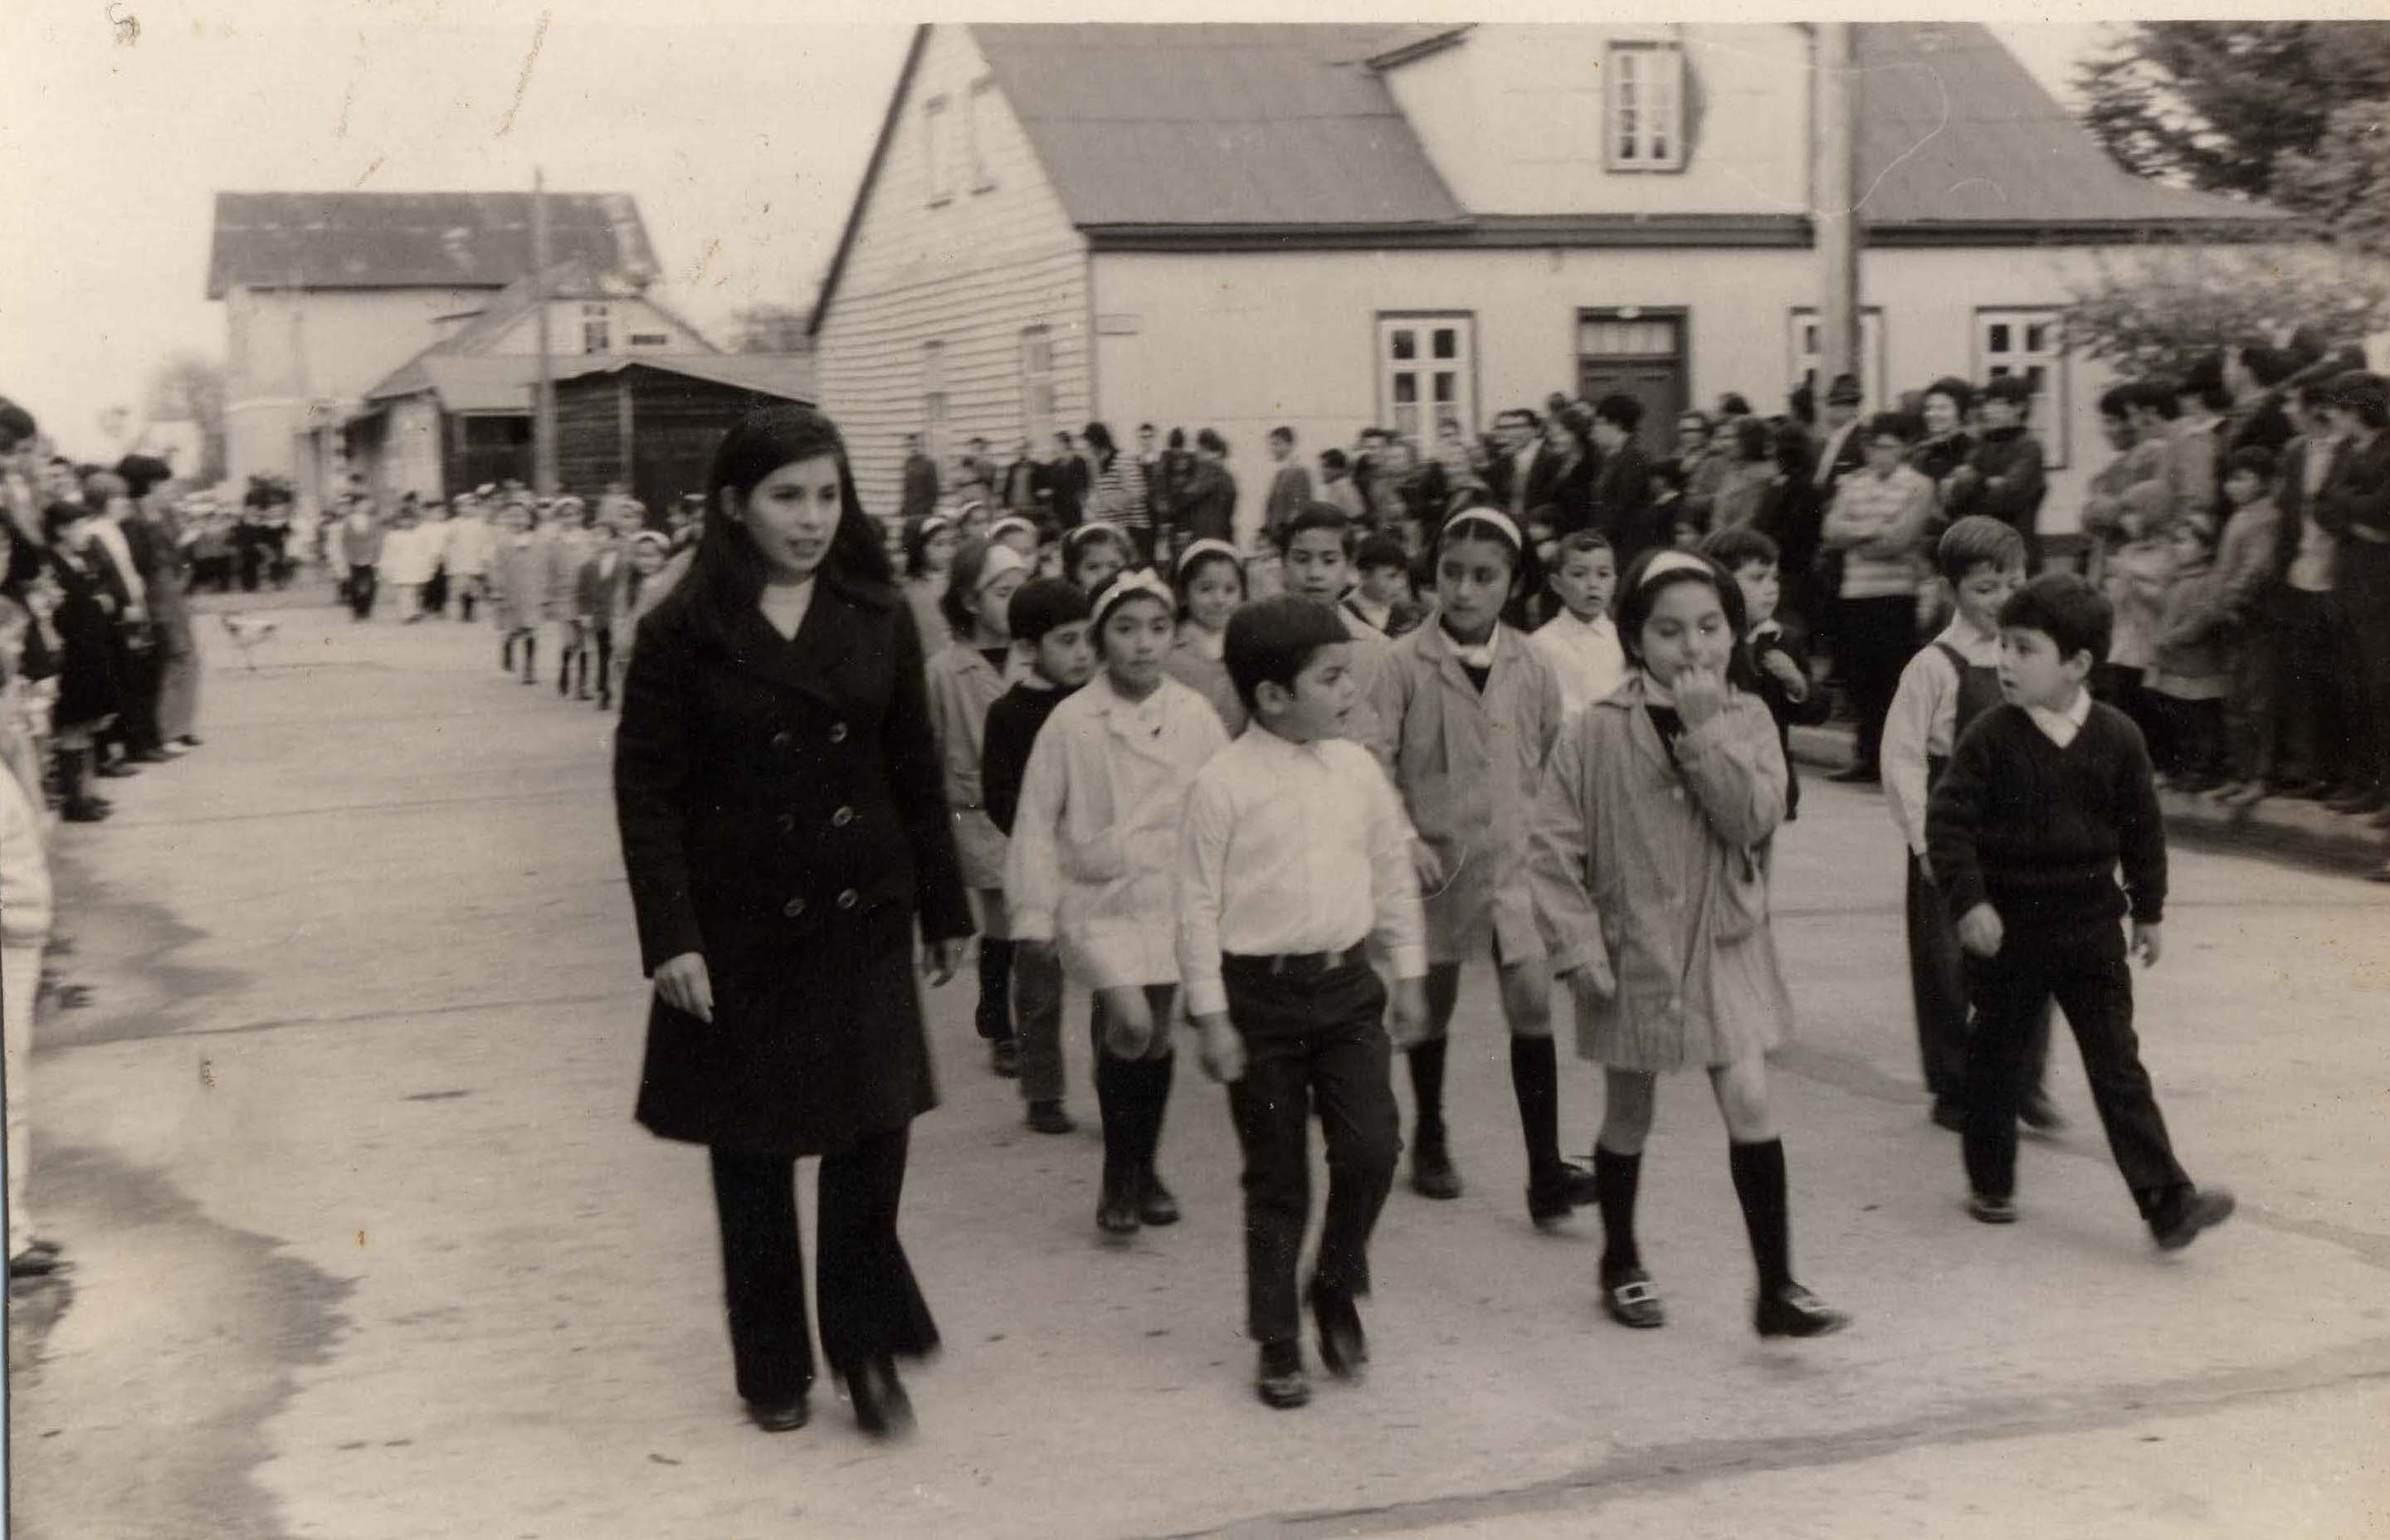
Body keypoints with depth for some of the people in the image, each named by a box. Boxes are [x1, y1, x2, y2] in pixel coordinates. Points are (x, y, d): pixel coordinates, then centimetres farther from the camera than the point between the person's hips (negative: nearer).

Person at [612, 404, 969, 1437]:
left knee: (875, 1124, -6)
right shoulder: (683, 633, -5)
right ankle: (773, 1365, 25)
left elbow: (915, 773, 9)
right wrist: (669, 936, -13)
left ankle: (866, 1343, 15)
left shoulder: (879, 621, 4)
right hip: (739, 928, -2)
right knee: (752, 1153, 9)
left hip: (862, 922, 2)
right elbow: (646, 789, -7)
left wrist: (945, 909, 11)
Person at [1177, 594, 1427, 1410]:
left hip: (1345, 982, 4)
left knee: (1373, 1145, -8)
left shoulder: (1356, 770, 3)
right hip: (1260, 990, -4)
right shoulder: (1223, 784, -11)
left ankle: (1336, 1288, 18)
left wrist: (1408, 975, 14)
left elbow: (1394, 871, 14)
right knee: (1276, 1180, 5)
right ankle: (1277, 1342, 20)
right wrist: (1212, 1018, -9)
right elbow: (1199, 905, -9)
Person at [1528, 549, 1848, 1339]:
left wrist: (1705, 728, -24)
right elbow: (1553, 847, -8)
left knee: (1749, 1103, -7)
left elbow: (1755, 819, -18)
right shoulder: (1597, 731, -10)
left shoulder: (1746, 719, -3)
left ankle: (1777, 1288, 2)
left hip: (1724, 946, 1)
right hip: (1633, 951, -1)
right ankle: (1620, 1264, 35)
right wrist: (1578, 946, -12)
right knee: (1630, 1115, 13)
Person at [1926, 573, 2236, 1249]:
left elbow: (2143, 829, 6)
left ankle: (2168, 1200, -1)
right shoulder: (1989, 738, -10)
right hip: (2008, 928, -1)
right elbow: (1947, 822, -12)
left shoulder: (2117, 737, -3)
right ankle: (1991, 1185, 28)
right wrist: (1968, 902, -21)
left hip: (2091, 926, 1)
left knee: (2118, 1066, 1)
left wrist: (2148, 911, 10)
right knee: (1996, 1060, 12)